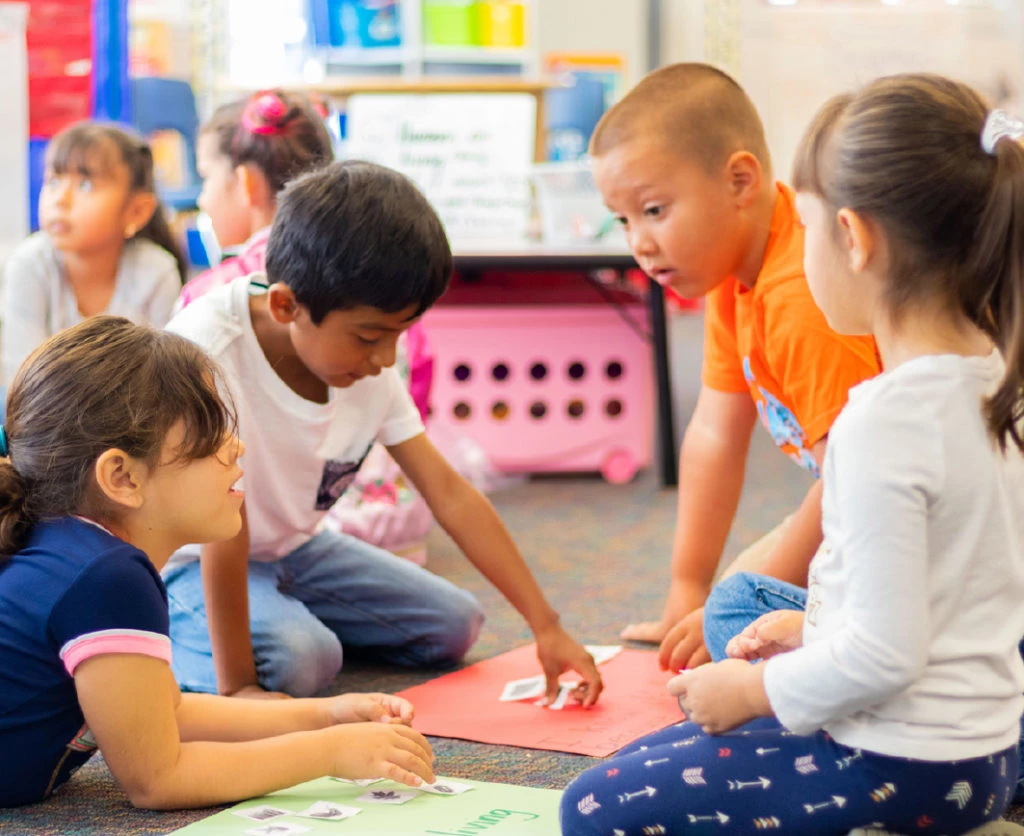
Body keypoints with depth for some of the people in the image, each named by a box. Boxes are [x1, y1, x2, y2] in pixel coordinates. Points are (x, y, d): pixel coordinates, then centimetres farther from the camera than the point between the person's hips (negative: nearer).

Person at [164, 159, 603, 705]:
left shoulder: (369, 363, -11)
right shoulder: (209, 349, -32)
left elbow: (451, 495, -8)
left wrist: (547, 625, -12)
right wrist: (237, 685, -31)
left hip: (288, 547, 7)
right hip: (188, 562, -7)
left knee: (455, 624, 0)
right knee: (297, 660, -32)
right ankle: (173, 638, -4)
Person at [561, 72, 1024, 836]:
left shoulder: (886, 422, -26)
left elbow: (883, 656, -26)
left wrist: (752, 690, -11)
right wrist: (815, 630, 15)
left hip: (903, 768, -9)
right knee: (646, 760, 24)